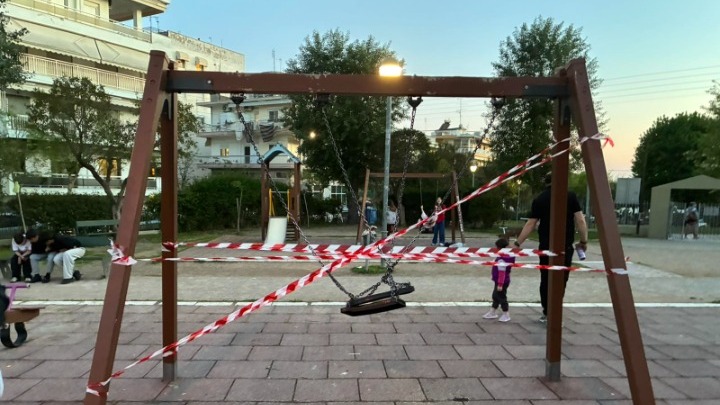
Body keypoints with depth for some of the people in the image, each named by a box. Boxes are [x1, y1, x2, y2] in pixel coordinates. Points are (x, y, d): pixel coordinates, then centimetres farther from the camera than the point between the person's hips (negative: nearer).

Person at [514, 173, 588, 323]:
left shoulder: (539, 199, 3)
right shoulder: (571, 196, 0)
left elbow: (530, 224, 0)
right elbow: (580, 220, -4)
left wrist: (517, 243, 4)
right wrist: (584, 240, 7)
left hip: (546, 246, 1)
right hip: (565, 246, -1)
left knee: (546, 280, 11)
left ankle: (547, 313, 17)